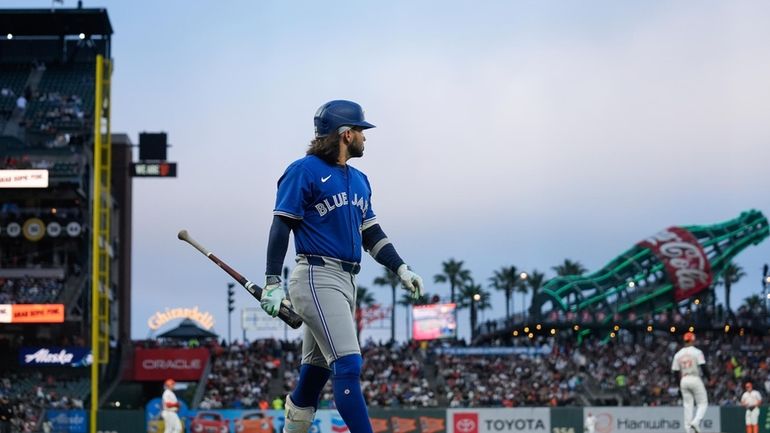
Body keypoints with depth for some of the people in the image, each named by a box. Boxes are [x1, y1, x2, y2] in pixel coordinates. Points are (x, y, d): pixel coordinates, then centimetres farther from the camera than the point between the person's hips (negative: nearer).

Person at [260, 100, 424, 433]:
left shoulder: (358, 180, 20)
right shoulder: (304, 171, -6)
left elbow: (371, 234, 22)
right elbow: (281, 227, -10)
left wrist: (401, 269, 8)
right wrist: (272, 282, -17)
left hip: (347, 282, 9)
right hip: (317, 278, -9)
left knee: (316, 370, 12)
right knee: (348, 365, -18)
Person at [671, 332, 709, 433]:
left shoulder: (678, 354, 7)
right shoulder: (696, 352, -6)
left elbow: (675, 372, 8)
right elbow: (703, 367, -14)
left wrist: (679, 385, 16)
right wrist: (708, 377, 1)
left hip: (683, 380, 4)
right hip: (695, 379, -4)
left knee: (687, 406, 8)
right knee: (702, 403, 3)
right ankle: (696, 421, -20)